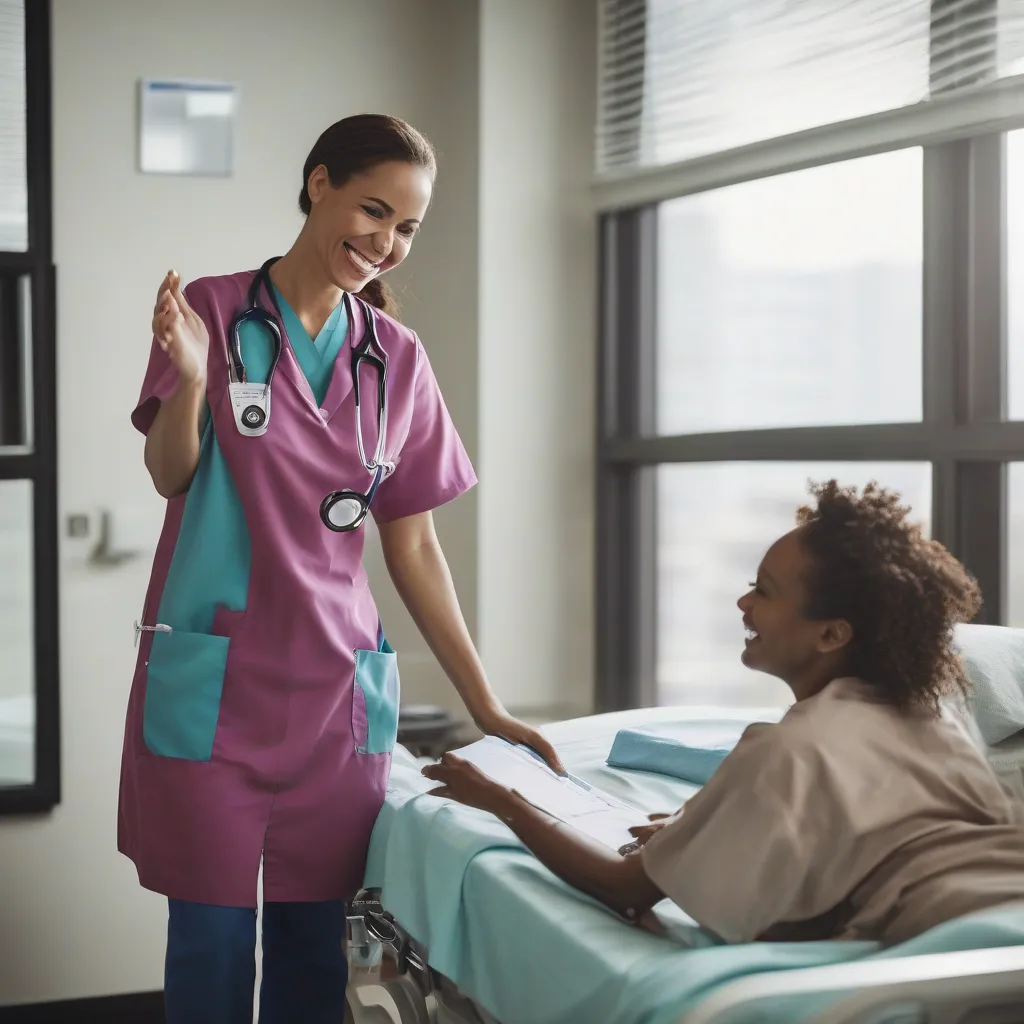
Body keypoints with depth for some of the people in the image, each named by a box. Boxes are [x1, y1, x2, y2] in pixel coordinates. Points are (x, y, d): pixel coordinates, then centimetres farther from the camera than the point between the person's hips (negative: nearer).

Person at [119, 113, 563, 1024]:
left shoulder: (398, 359, 7)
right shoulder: (212, 310, -1)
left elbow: (414, 548, 9)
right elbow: (170, 476, -7)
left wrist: (486, 707, 8)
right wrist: (189, 377, -27)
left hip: (336, 689, 3)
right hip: (214, 684, -3)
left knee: (319, 946, 7)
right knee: (213, 941, 3)